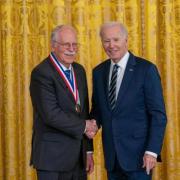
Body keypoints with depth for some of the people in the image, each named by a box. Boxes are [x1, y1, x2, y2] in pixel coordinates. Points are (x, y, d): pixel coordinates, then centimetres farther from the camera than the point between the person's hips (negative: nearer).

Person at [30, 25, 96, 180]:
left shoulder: (79, 70, 11)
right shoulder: (41, 73, -13)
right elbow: (51, 115, -21)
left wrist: (88, 150, 12)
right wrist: (83, 126, -10)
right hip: (52, 158, -7)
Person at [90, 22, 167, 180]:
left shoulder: (146, 69, -8)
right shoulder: (99, 72, 8)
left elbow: (158, 114, -9)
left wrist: (152, 151, -15)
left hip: (138, 155, -5)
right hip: (112, 157, 5)